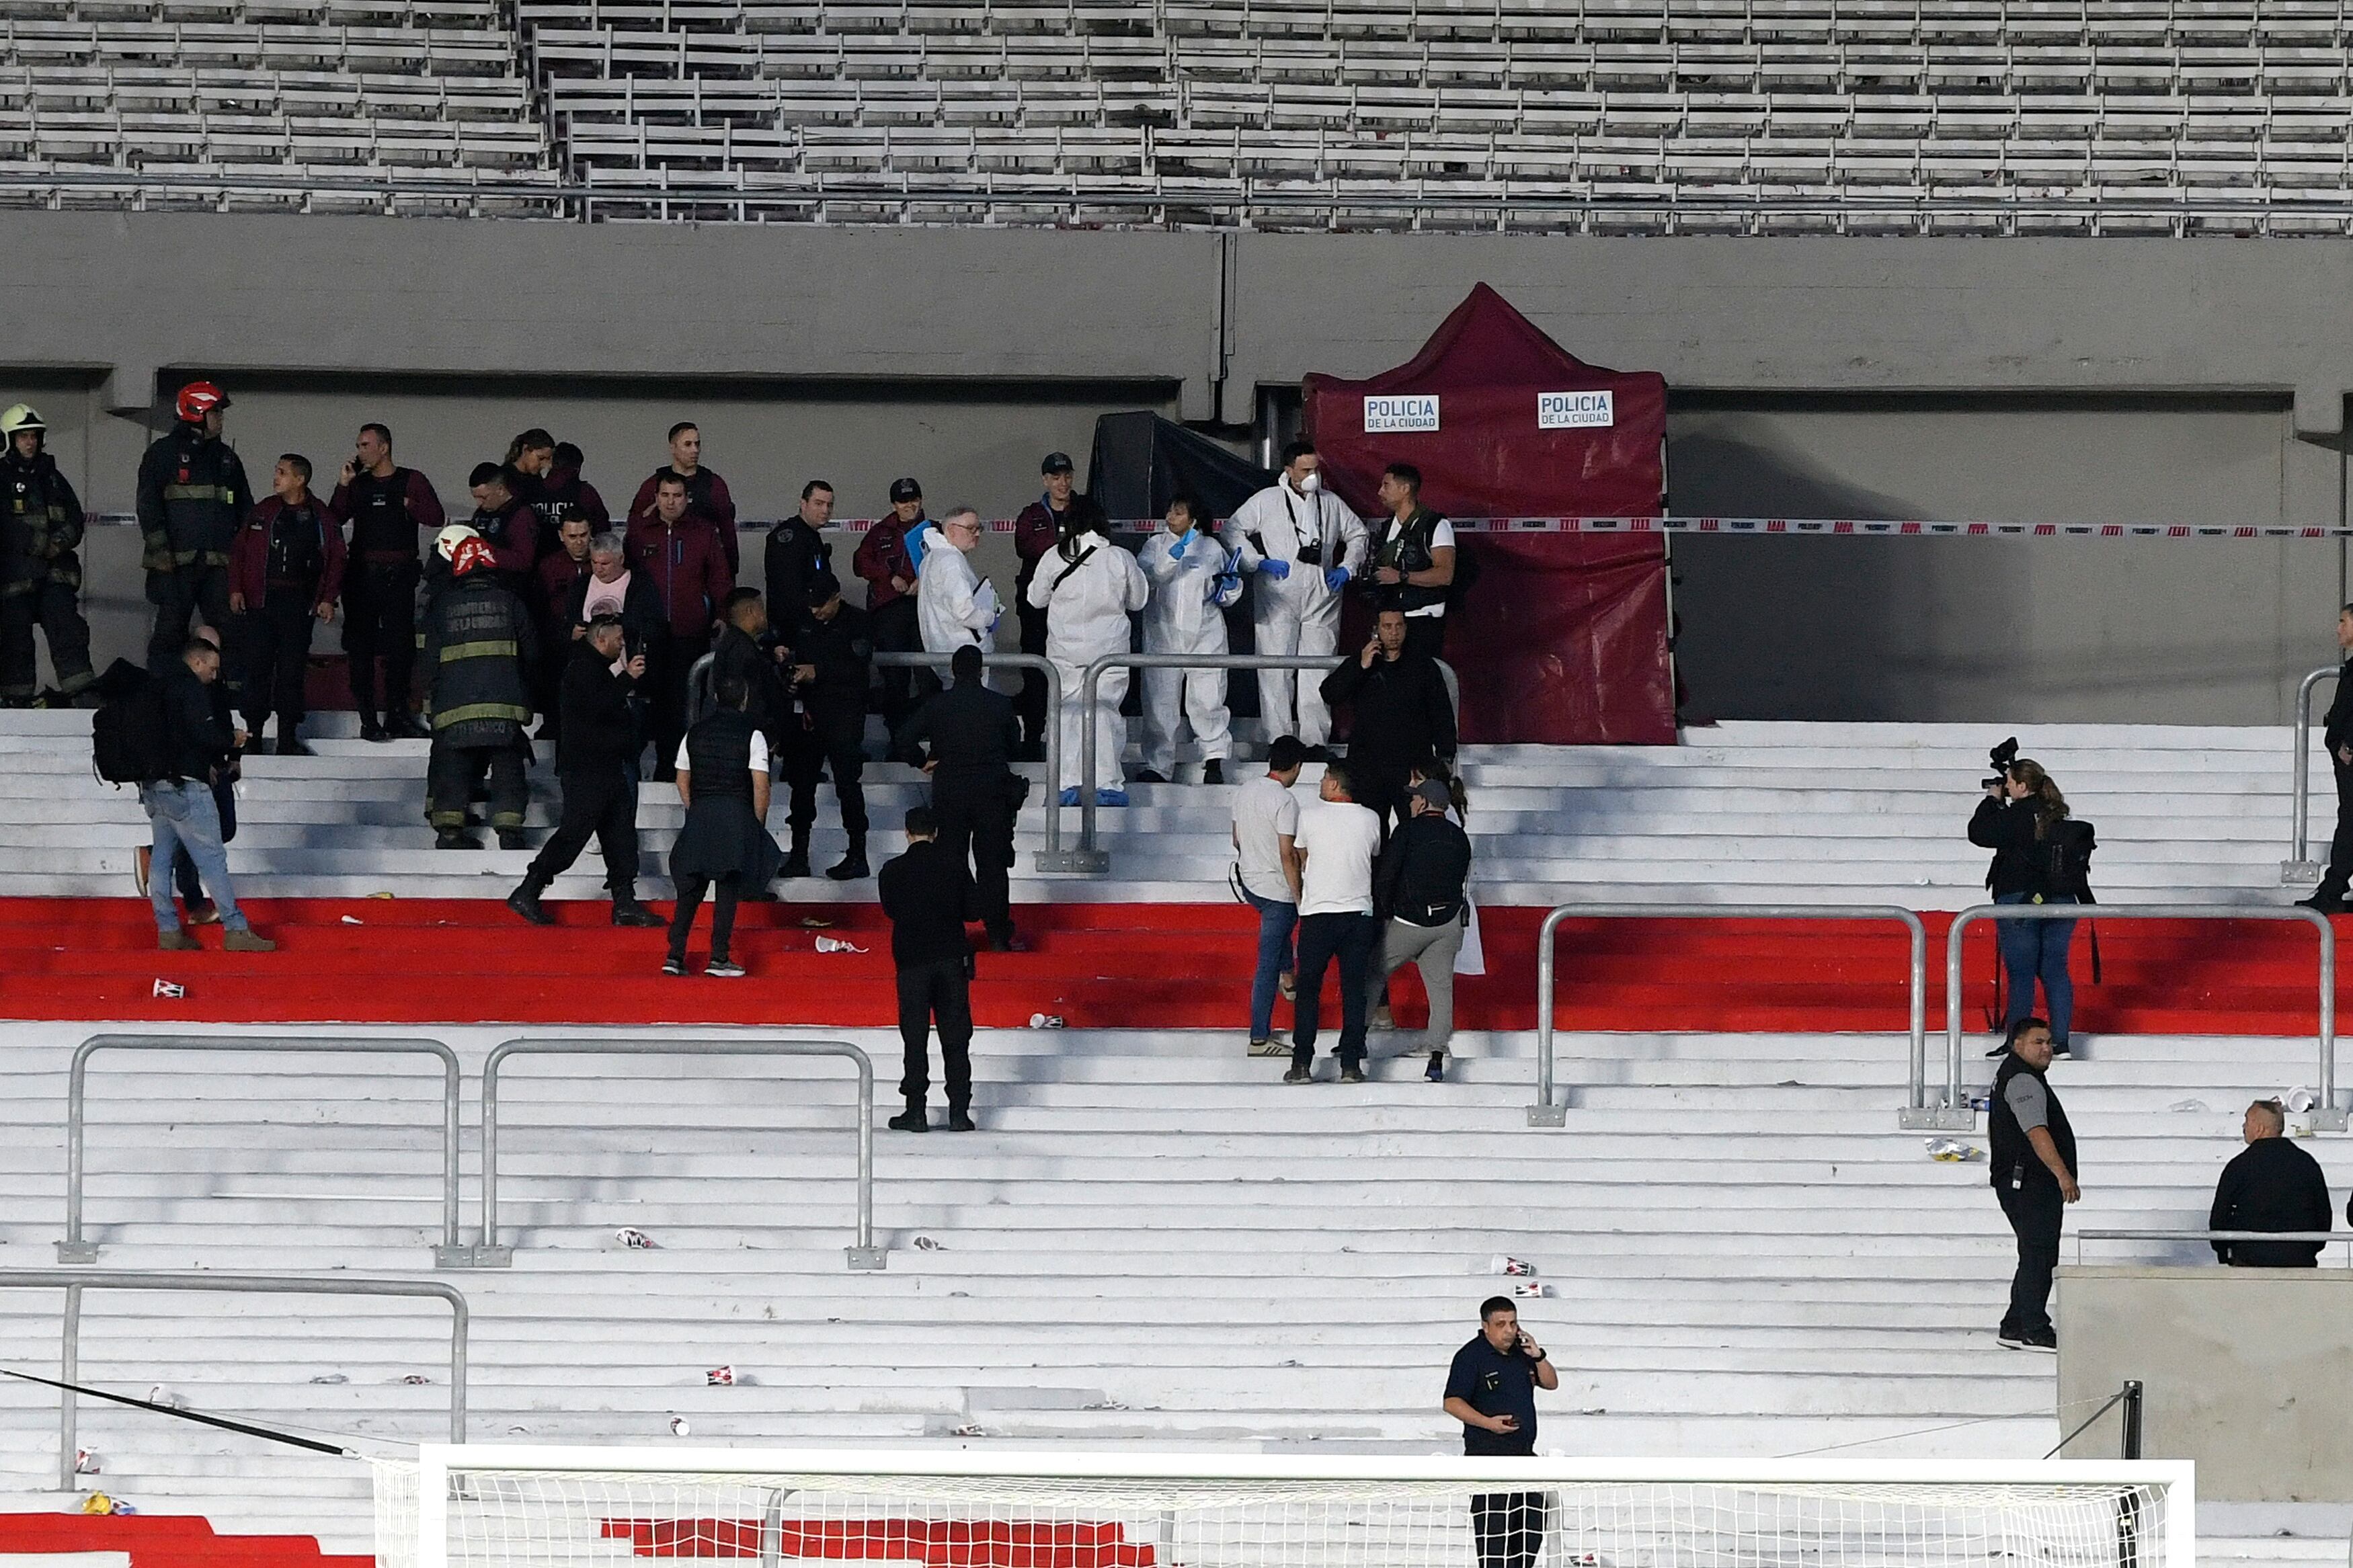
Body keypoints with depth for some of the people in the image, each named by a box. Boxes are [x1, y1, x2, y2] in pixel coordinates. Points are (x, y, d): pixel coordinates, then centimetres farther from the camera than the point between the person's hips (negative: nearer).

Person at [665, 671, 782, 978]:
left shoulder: (695, 733, 9)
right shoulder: (751, 735, -4)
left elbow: (682, 780, 12)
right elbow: (761, 785, -8)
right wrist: (758, 825, 2)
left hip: (699, 815, 3)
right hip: (737, 814, -3)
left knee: (691, 888, 9)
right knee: (728, 889, 0)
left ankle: (675, 956, 3)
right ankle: (719, 958, -4)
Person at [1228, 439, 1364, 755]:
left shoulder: (1332, 504, 14)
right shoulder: (1267, 501, 4)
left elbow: (1357, 534, 28)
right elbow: (1233, 530, 4)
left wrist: (1346, 568, 13)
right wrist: (1259, 562, -5)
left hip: (1321, 597, 3)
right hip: (1277, 599, -3)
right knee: (1277, 674, -6)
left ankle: (1315, 741, 3)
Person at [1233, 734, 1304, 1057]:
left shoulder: (1244, 792, 4)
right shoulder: (1285, 801, -19)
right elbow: (1288, 855, -21)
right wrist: (1300, 899, -14)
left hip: (1248, 884, 8)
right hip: (1276, 889, -8)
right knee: (1267, 964, -3)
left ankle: (1287, 976, 40)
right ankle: (1260, 1039, -1)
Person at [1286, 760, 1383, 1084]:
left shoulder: (1310, 817, -2)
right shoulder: (1370, 820, 3)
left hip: (1317, 913, -2)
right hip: (1359, 912, 2)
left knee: (1308, 990, 4)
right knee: (1354, 991, 4)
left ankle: (1302, 1064, 0)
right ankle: (1351, 1064, 0)